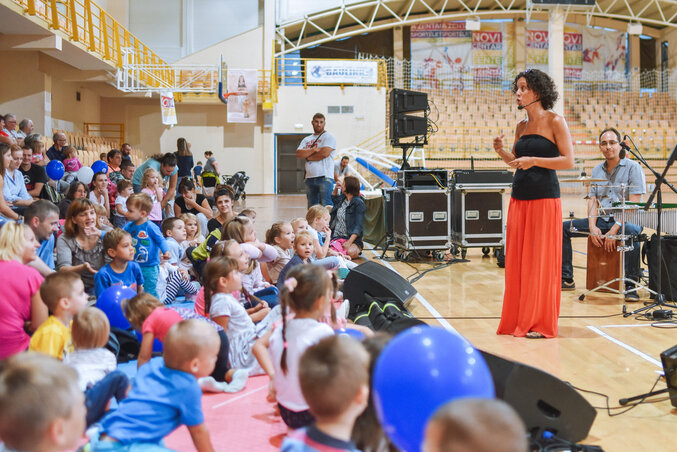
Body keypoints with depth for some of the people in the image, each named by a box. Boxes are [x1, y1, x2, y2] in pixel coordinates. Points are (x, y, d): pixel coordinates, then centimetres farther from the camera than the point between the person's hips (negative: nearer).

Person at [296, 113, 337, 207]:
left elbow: (325, 153, -12)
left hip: (324, 177, -6)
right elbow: (299, 153, 5)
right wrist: (313, 150, -9)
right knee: (311, 208, 7)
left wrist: (308, 157, 1)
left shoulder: (328, 137, 2)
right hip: (310, 177, 6)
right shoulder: (306, 139, 19)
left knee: (326, 206, -10)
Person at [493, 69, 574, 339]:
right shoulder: (522, 126, 14)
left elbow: (568, 161, -10)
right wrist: (501, 151, 3)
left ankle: (541, 324, 6)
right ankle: (518, 320, 15)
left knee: (541, 260, -3)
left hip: (544, 198, -6)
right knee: (517, 260, 6)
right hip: (519, 198, 6)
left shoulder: (554, 122, -4)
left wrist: (534, 160, -18)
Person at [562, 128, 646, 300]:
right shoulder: (597, 171, 11)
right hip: (601, 220, 6)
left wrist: (614, 230, -22)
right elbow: (592, 201, 7)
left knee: (632, 231, -39)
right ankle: (566, 279, 0)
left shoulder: (632, 167, -7)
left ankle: (631, 285, -30)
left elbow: (633, 204, -14)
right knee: (564, 228, -6)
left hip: (624, 220, -6)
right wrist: (592, 227, -11)